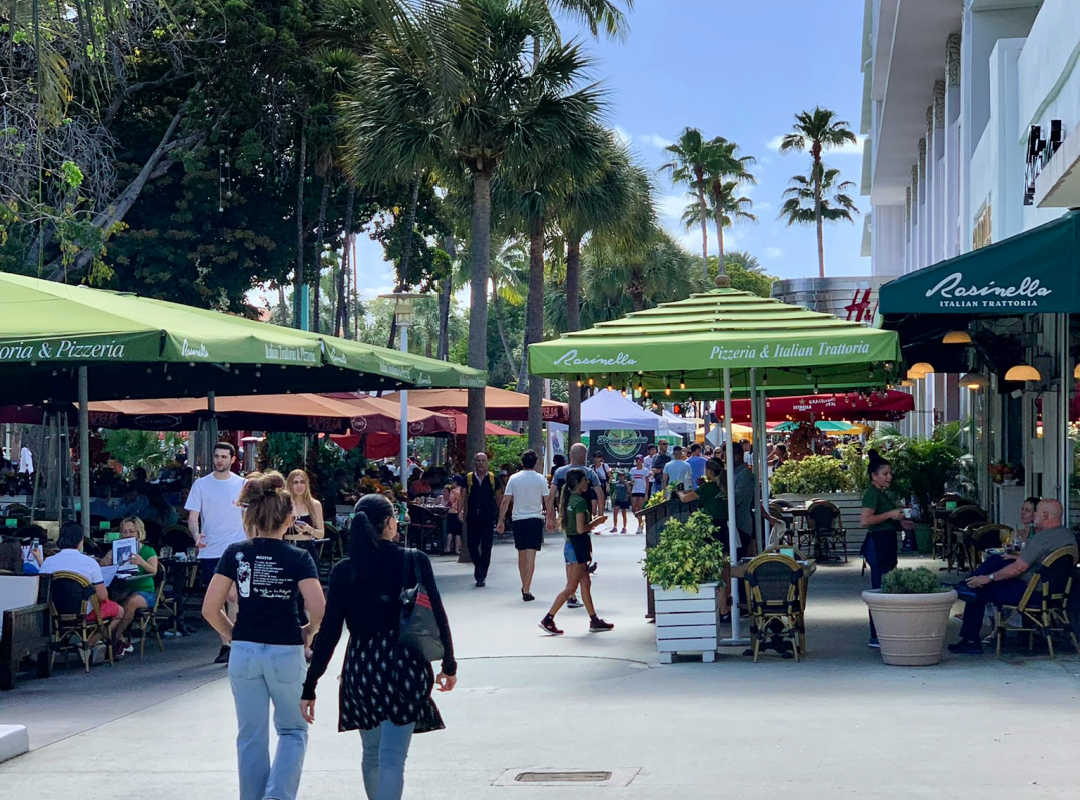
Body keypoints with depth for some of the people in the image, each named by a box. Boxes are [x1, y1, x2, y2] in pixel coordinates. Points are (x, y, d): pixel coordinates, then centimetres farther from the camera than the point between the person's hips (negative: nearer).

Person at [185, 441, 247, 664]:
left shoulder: (241, 484, 5)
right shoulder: (201, 484, 5)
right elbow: (193, 516, 2)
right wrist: (196, 535, -18)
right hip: (209, 551, 2)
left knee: (232, 596, -13)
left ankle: (233, 645, -12)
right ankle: (224, 644, 16)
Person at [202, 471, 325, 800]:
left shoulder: (235, 553, -2)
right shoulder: (298, 558, -8)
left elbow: (210, 609, -4)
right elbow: (318, 610, -16)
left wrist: (232, 634, 11)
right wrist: (307, 632, 3)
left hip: (244, 651, 2)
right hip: (286, 653, -2)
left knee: (251, 736, 13)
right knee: (293, 731, 14)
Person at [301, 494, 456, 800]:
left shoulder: (343, 571, -1)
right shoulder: (414, 561, -6)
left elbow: (329, 631, -3)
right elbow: (437, 617, -2)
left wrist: (309, 687, 2)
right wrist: (449, 665, 12)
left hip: (361, 667, 3)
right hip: (404, 665, -3)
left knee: (371, 753, 21)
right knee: (392, 757, -3)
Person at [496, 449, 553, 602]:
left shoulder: (514, 478, 1)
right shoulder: (540, 479, -2)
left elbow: (505, 501, -2)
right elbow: (547, 501, 2)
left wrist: (501, 521, 3)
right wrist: (550, 518, 16)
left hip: (518, 519, 2)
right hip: (536, 519, -2)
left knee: (522, 554, 15)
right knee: (531, 555, -5)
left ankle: (524, 586, 26)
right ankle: (527, 590, -13)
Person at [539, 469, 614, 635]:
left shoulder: (569, 500, 12)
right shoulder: (580, 501, -16)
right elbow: (581, 529, -22)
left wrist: (592, 521, 16)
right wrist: (596, 522, -6)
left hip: (570, 545, 10)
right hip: (578, 545, -10)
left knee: (586, 583, 12)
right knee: (571, 588, -5)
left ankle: (594, 621, 16)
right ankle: (548, 619, -5)